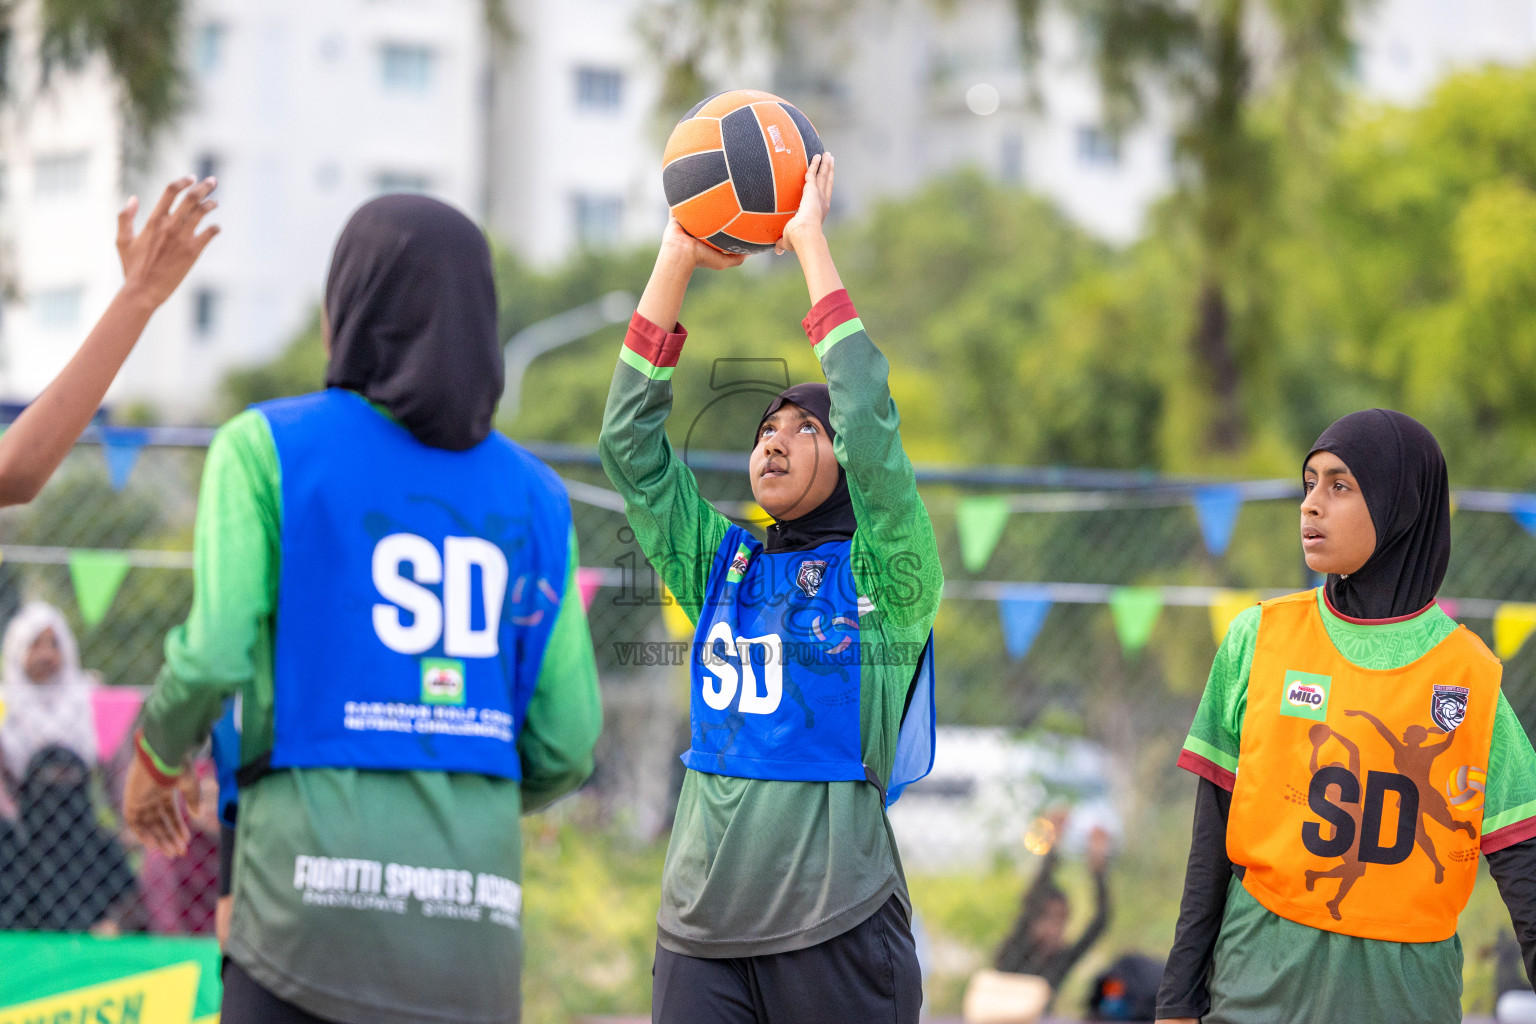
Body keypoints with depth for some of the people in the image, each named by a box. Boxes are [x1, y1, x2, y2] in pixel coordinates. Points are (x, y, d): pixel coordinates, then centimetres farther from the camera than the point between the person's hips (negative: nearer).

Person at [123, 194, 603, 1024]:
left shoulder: (267, 447, 2)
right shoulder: (534, 495, 13)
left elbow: (214, 656, -8)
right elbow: (566, 740, 10)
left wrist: (156, 754, 13)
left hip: (319, 877, -3)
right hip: (475, 897, 3)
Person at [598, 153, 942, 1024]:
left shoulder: (884, 579, 2)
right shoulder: (723, 566, 14)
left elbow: (871, 428, -12)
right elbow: (630, 440, 9)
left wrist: (812, 245, -7)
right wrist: (677, 261, 4)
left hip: (835, 929, -4)